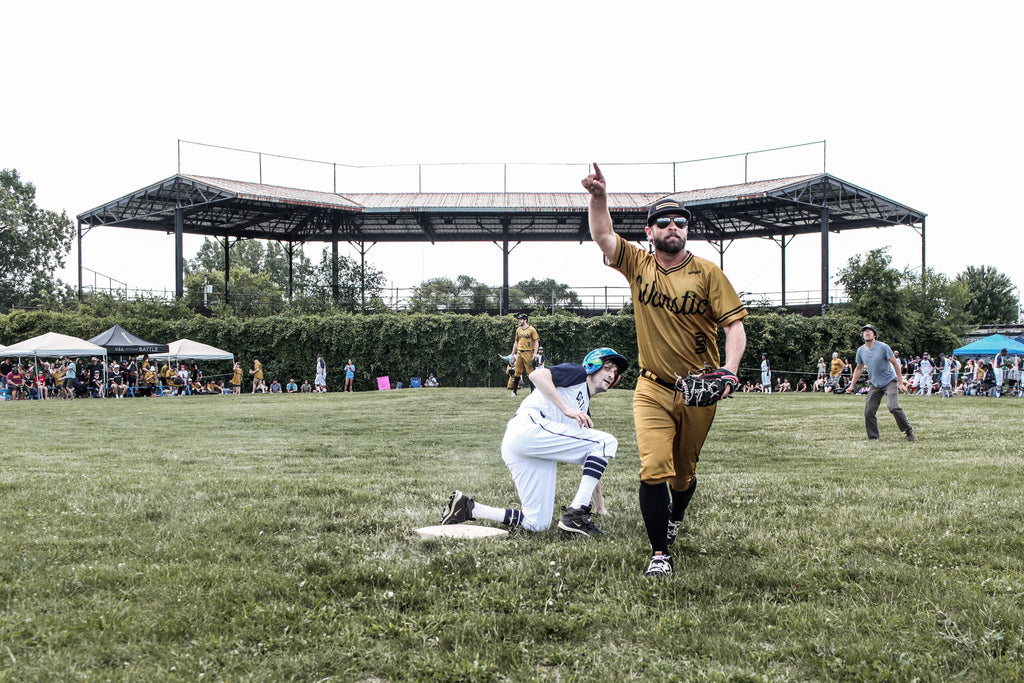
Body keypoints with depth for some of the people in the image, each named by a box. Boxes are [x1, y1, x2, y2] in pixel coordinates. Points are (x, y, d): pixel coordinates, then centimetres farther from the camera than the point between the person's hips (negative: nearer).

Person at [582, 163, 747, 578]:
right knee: (654, 470, -13)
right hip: (653, 391, 0)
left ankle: (674, 520, 46)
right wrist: (598, 197, -28)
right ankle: (660, 553, -2)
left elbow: (734, 324, -8)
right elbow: (602, 235, -11)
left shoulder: (707, 273, -4)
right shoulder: (638, 265, 1)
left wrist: (729, 371, -23)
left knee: (684, 471, 16)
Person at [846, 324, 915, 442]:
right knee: (868, 411, -5)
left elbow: (895, 363, -6)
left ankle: (908, 431, -7)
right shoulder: (861, 350, 5)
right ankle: (873, 438, 7)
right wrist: (852, 385, 16)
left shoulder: (883, 347, -10)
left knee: (893, 406, -23)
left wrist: (900, 382, -9)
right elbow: (859, 369, 18)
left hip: (890, 382, -5)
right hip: (875, 385, 5)